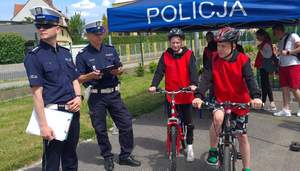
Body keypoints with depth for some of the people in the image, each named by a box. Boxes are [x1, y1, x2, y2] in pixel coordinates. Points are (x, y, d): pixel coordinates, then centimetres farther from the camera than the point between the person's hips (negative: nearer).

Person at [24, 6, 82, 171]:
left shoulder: (65, 52, 9)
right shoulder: (34, 56, -10)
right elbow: (37, 92, -15)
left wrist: (78, 97, -5)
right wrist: (43, 125, -18)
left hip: (72, 111, 6)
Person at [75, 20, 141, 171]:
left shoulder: (110, 50, 8)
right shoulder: (82, 55, -4)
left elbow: (120, 68, 11)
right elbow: (79, 79, -4)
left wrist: (118, 71, -11)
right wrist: (91, 75, -23)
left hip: (113, 94, 4)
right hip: (96, 97, -3)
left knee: (126, 123, 3)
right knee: (100, 129, 6)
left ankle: (125, 155, 20)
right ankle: (108, 157, 25)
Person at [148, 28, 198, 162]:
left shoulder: (189, 54, -2)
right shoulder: (165, 56, 3)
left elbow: (193, 70, -14)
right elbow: (159, 71, -6)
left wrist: (193, 84, -33)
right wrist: (154, 85, -22)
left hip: (186, 94, -2)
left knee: (188, 122, 6)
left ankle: (189, 147, 23)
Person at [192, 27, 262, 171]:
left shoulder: (243, 60, -12)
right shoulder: (214, 60, -8)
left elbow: (249, 79, -23)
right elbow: (206, 78, -18)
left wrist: (255, 96, -41)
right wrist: (199, 96, -34)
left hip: (240, 102, 0)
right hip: (221, 100, 0)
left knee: (242, 135, 6)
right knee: (218, 117, -33)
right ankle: (213, 150, -9)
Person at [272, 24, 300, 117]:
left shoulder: (292, 36, -4)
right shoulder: (280, 41, 18)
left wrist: (288, 52, -16)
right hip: (282, 66, 7)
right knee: (284, 88, 3)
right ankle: (286, 110, 6)